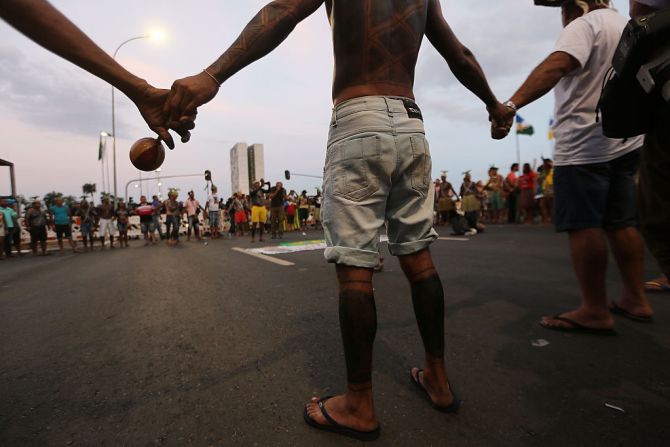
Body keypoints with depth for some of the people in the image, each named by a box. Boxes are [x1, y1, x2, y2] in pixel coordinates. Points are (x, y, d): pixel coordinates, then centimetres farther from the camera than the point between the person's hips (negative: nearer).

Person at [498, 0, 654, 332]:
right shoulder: (627, 27, 24)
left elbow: (555, 66, -24)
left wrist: (512, 104, -34)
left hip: (584, 144, -9)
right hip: (625, 141, 9)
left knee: (583, 226, -9)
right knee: (621, 224, 12)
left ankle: (595, 311, -6)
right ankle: (635, 299, 18)